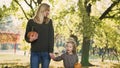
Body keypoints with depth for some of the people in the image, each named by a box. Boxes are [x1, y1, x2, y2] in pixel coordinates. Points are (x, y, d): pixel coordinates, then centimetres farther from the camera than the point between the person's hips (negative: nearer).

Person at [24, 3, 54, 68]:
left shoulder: (49, 22, 8)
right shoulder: (31, 22, 4)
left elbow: (51, 37, 1)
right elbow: (26, 36, 10)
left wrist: (51, 51, -8)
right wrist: (30, 39, -14)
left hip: (46, 52, 1)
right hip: (35, 52, -1)